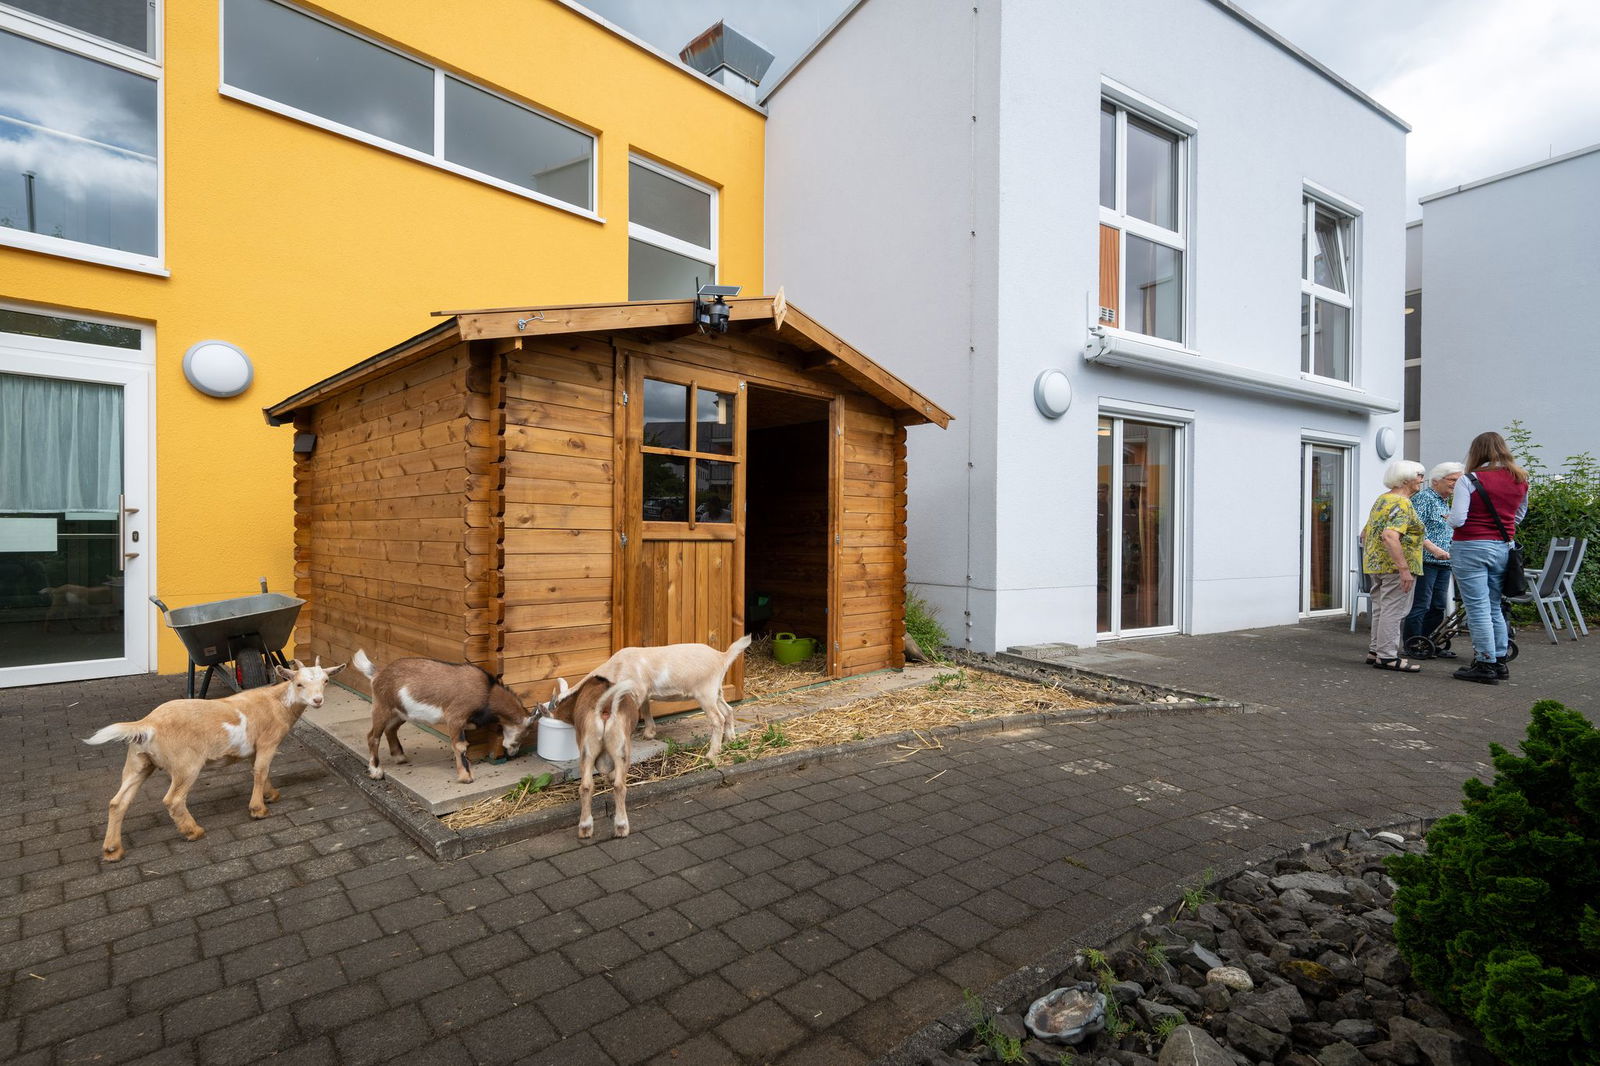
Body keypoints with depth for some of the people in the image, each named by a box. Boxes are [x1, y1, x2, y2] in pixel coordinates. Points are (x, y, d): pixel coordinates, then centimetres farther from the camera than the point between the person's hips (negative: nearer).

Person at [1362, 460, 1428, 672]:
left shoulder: (1380, 500, 14)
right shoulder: (1402, 504, -15)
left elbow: (1365, 534, 20)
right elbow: (1390, 536, -27)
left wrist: (1370, 560, 26)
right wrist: (1404, 569, -27)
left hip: (1375, 564, 9)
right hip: (1395, 567, -9)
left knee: (1380, 609, 15)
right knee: (1393, 611, -4)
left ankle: (1376, 651, 21)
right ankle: (1387, 656, -1)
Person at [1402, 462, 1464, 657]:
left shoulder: (1445, 503, 21)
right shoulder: (1423, 498, -8)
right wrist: (1434, 549, -24)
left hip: (1443, 563, 9)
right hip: (1426, 561, -9)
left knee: (1438, 607, 10)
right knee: (1420, 606, -7)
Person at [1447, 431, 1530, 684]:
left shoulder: (1470, 480, -12)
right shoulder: (1520, 480, 7)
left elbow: (1457, 520, -17)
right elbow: (1519, 515, 22)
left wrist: (1451, 515, 2)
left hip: (1471, 547, -6)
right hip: (1503, 547, 6)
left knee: (1478, 609, -1)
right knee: (1494, 607, 17)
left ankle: (1486, 665, 3)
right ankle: (1500, 662, 24)